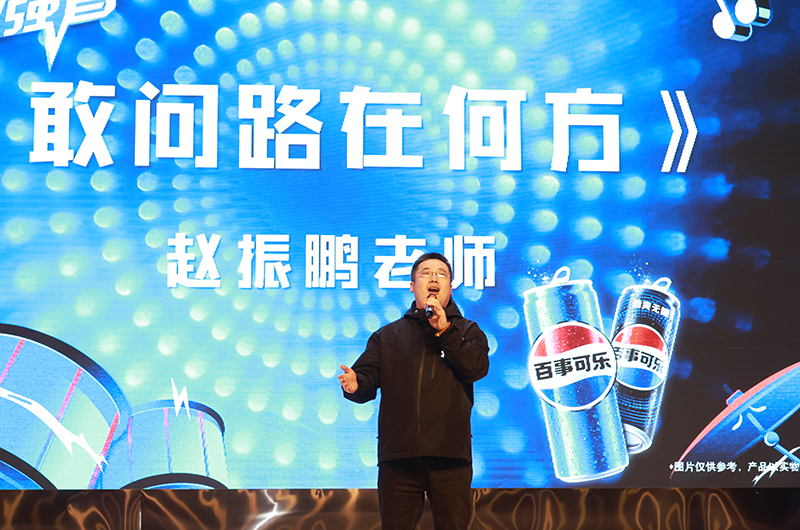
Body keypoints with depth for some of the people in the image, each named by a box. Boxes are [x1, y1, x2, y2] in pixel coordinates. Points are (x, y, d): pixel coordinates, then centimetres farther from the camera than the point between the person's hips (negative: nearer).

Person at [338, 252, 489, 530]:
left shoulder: (467, 330, 16)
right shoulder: (387, 335, 19)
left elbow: (477, 368, -2)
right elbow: (368, 376, 7)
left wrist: (445, 330, -7)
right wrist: (355, 385, -17)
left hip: (449, 455, -1)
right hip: (398, 455, 1)